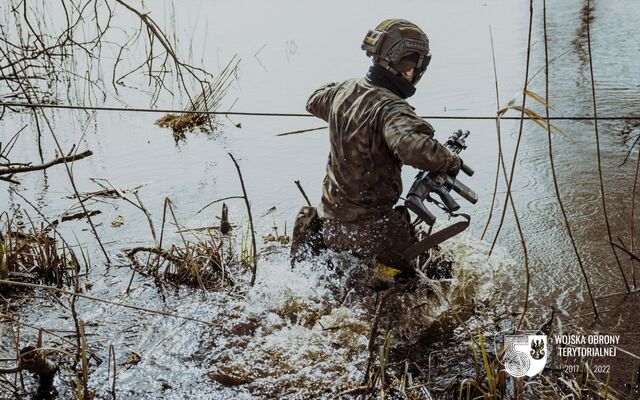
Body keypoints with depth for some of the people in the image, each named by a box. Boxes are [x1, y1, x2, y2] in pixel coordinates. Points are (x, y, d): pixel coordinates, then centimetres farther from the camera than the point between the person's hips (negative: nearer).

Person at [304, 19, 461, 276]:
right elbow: (411, 145, -45)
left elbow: (314, 102, 23)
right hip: (372, 226, -8)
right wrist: (451, 162, -29)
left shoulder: (346, 90, 1)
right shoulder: (391, 108, -25)